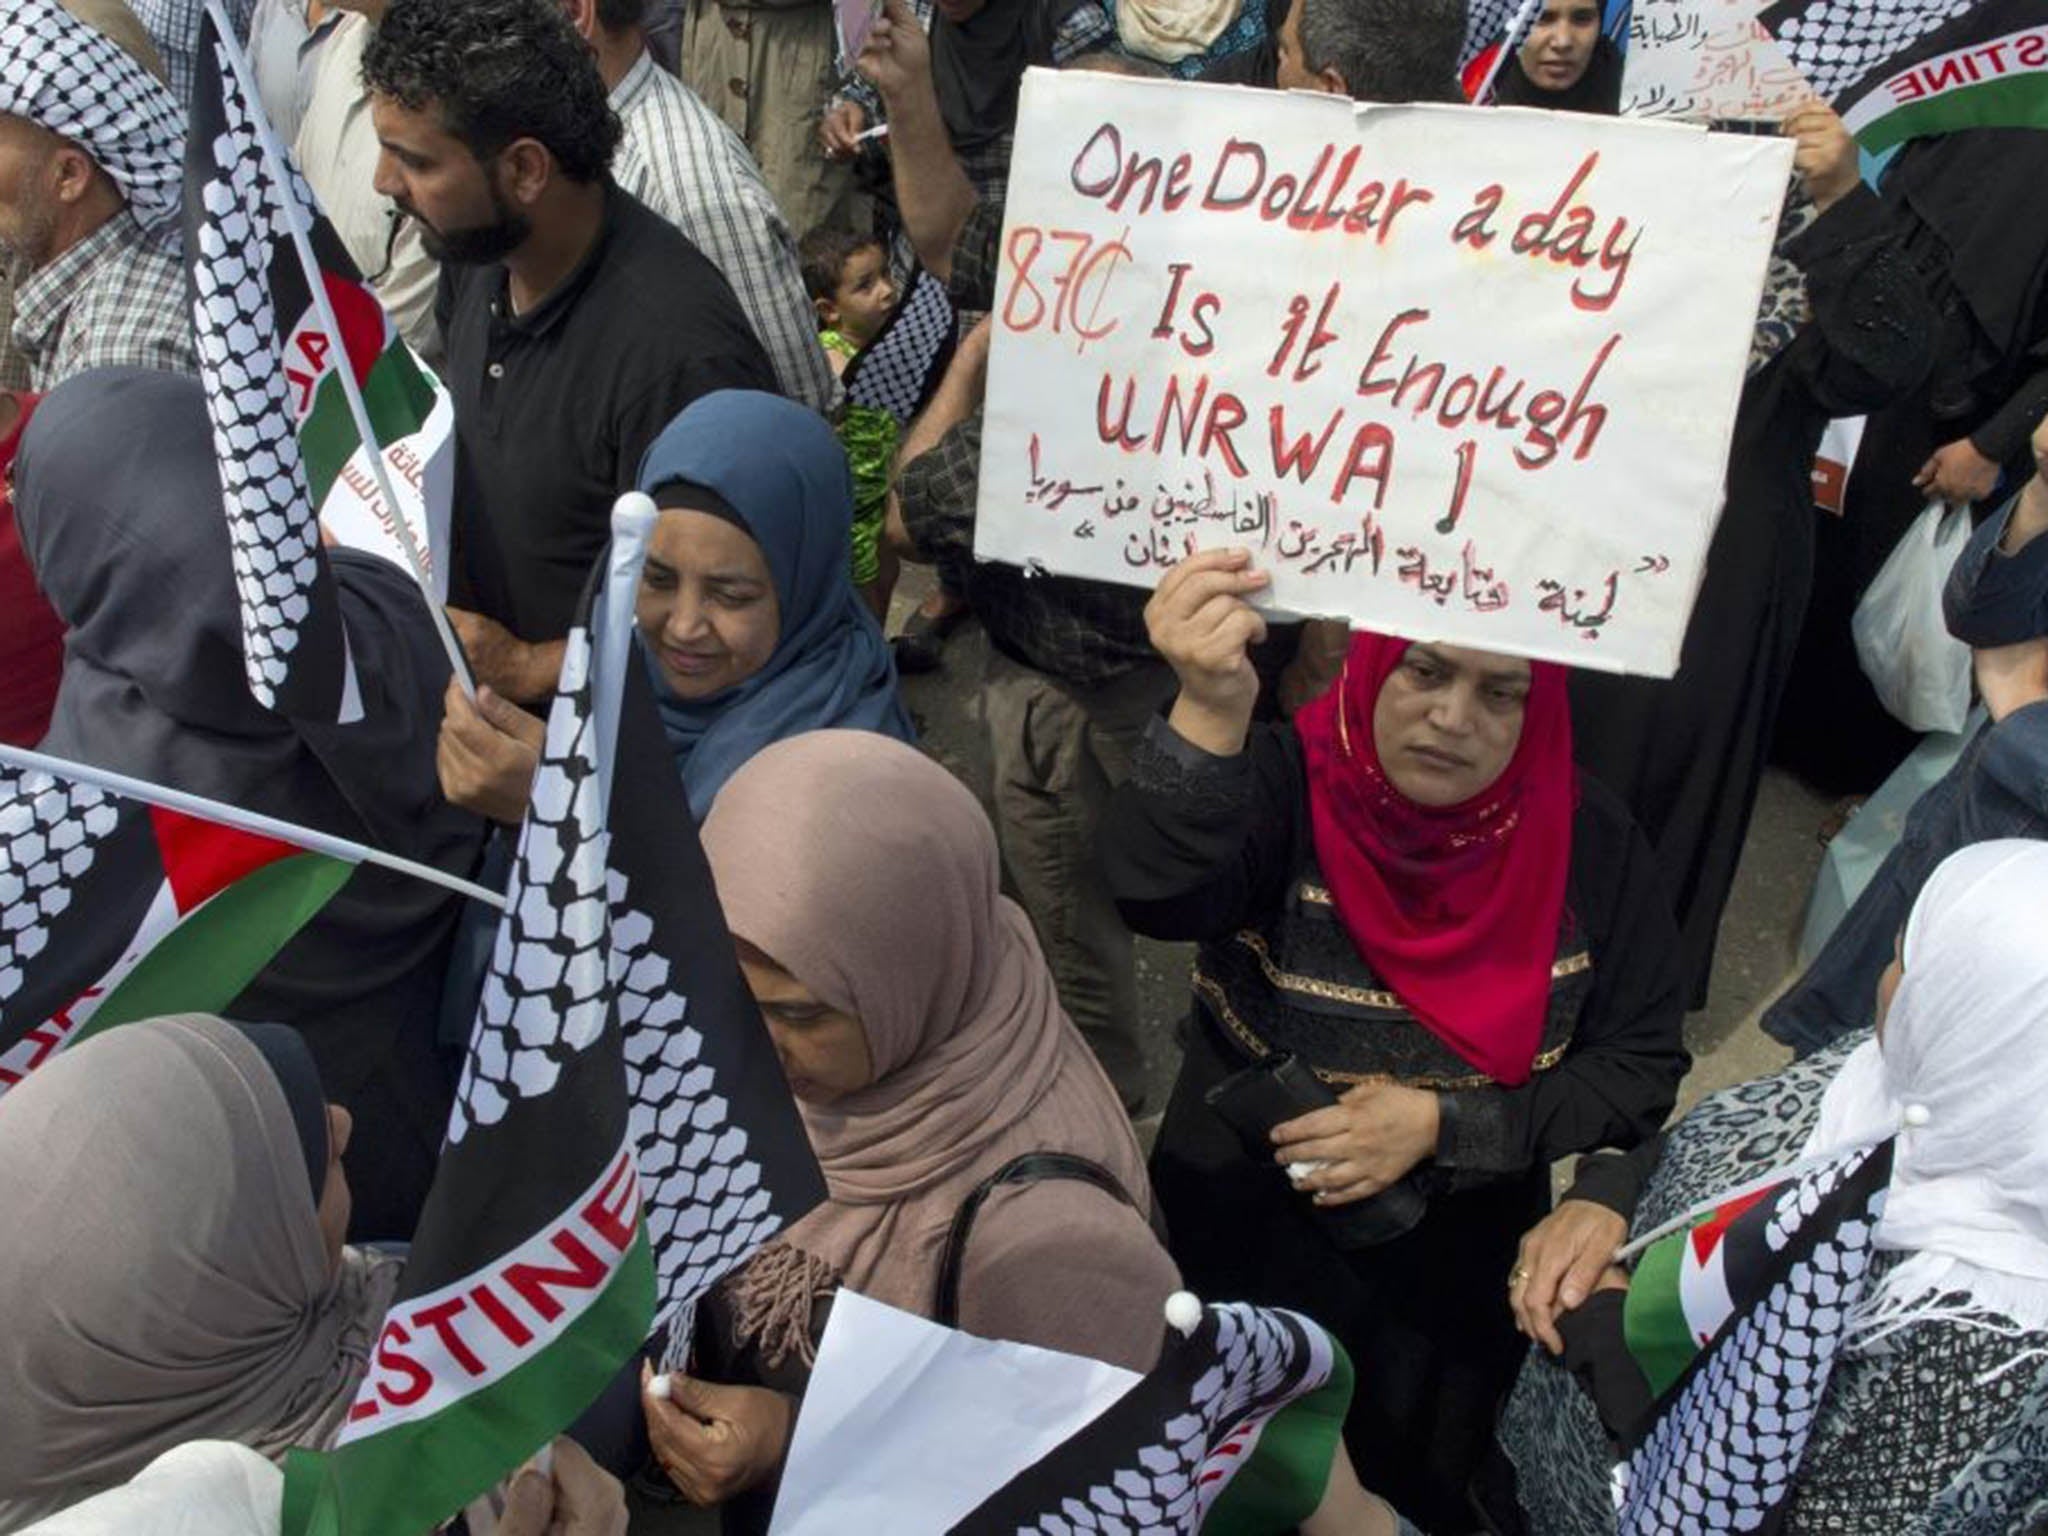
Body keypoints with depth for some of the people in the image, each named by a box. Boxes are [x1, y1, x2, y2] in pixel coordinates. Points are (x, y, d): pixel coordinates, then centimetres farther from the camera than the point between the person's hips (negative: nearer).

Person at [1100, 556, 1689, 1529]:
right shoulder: (1282, 787, -20)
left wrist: (1444, 1125, -20)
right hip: (1251, 1240, -1)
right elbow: (1159, 895, -40)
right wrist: (1210, 712, -56)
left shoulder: (1590, 844, -12)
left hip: (1463, 1268, 2)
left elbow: (1641, 1066, -8)